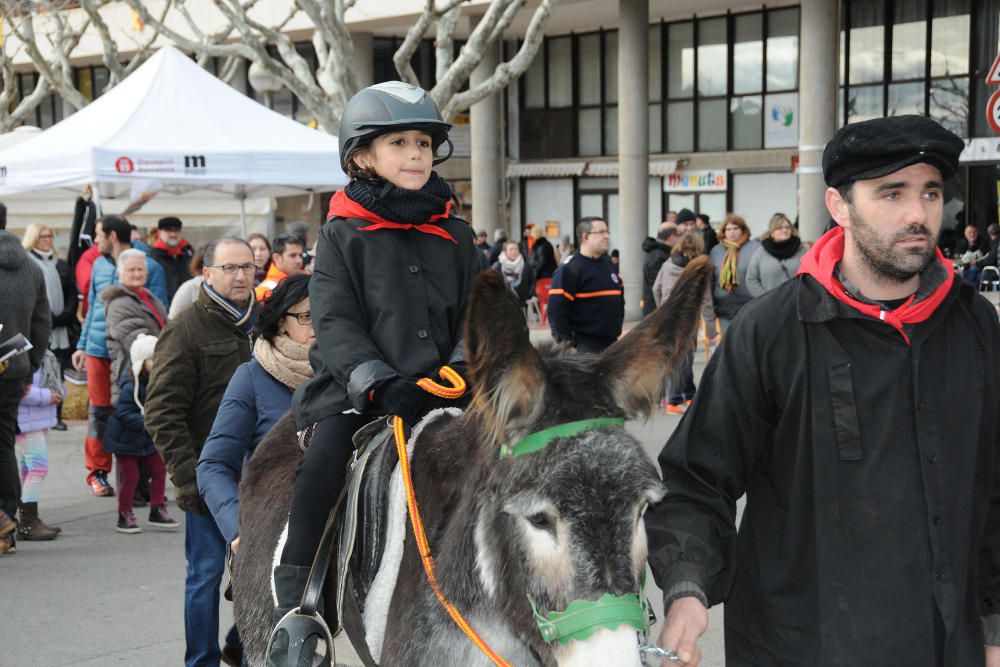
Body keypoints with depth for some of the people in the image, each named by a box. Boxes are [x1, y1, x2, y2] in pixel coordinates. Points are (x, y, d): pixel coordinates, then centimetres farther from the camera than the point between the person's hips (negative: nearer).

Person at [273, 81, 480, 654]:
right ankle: (293, 606, -11)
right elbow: (336, 324, -6)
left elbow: (476, 312, 12)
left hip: (440, 389, 3)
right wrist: (379, 383, -21)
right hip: (356, 392, -3)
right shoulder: (343, 235, 3)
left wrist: (463, 367, -8)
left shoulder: (456, 235, 13)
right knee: (320, 469, -23)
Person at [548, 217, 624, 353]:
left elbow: (618, 298, 26)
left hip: (611, 342, 8)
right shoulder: (570, 270, -13)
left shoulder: (608, 264, 14)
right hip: (585, 346, -8)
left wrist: (617, 328, 18)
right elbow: (556, 309, -17)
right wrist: (566, 342, -18)